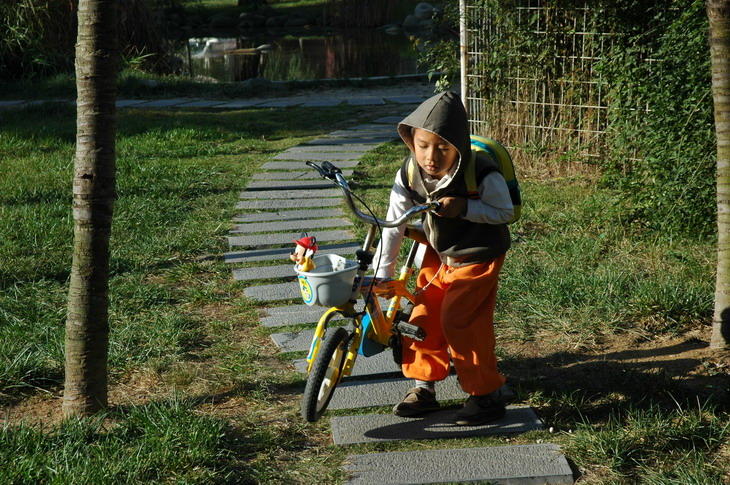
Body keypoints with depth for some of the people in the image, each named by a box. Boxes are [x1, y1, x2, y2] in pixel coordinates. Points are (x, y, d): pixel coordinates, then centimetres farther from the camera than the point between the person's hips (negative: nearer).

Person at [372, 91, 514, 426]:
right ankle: (424, 388, 23)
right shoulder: (409, 175, -14)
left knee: (460, 322, -9)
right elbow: (394, 225, -7)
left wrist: (465, 207, -30)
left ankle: (487, 395, 6)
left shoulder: (483, 175, -28)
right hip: (437, 256, 6)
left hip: (477, 258, -6)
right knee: (423, 317, 5)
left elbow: (504, 212, -14)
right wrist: (382, 273, -5)